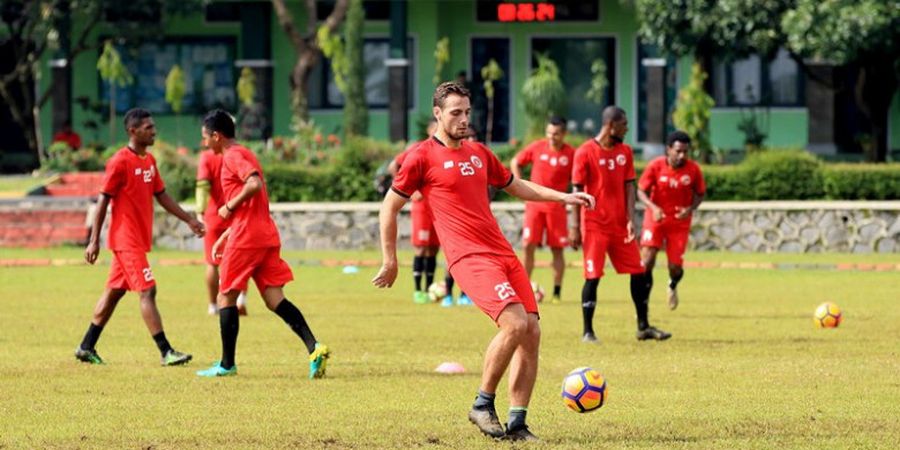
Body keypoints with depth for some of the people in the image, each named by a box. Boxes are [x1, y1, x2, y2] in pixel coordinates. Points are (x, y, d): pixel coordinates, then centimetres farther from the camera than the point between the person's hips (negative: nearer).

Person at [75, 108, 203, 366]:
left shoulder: (149, 161, 12)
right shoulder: (120, 162, -14)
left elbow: (161, 196, 20)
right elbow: (103, 201, -13)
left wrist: (189, 220, 15)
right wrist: (94, 241, -15)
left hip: (139, 239, 9)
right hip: (127, 240, -9)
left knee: (114, 292, 14)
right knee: (148, 291, -11)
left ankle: (86, 347, 22)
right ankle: (166, 352, -13)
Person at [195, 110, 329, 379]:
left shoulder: (233, 156, -7)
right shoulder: (244, 155, 23)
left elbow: (255, 184, -26)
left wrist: (229, 206, -13)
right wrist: (222, 240, 28)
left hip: (245, 239, -9)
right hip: (267, 237, 9)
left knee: (226, 297, 4)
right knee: (275, 299, 1)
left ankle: (227, 364, 7)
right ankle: (314, 348, -16)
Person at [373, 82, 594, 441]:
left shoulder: (479, 153, 19)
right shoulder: (422, 157, -1)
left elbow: (515, 186, 33)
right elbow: (389, 208, 4)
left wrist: (563, 197, 23)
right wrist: (390, 261, 3)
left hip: (503, 252, 7)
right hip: (469, 257, -7)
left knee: (532, 332, -2)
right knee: (515, 324, -24)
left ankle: (516, 425, 4)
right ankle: (483, 406, -7)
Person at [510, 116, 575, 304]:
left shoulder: (570, 154, -5)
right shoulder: (537, 147, -1)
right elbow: (515, 163, 11)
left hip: (556, 206, -1)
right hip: (534, 203, 1)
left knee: (557, 249, 1)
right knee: (528, 245, -5)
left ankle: (557, 292, 9)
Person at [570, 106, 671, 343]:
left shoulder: (625, 152, 8)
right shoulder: (586, 152, -8)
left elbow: (629, 186, 7)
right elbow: (578, 190, -7)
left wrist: (631, 219, -4)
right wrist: (576, 227, -9)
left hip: (620, 224, 5)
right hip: (595, 224, -5)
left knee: (638, 273, 5)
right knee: (593, 277, -6)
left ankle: (643, 327, 15)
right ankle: (588, 331, 1)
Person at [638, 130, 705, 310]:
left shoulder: (693, 169, -11)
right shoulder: (655, 166, -14)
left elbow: (700, 194, 3)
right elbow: (641, 191, -7)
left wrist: (690, 208, -17)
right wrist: (653, 207, -26)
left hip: (679, 221, 1)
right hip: (656, 219, -1)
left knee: (675, 267, -2)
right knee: (647, 260, -16)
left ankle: (673, 286, 38)